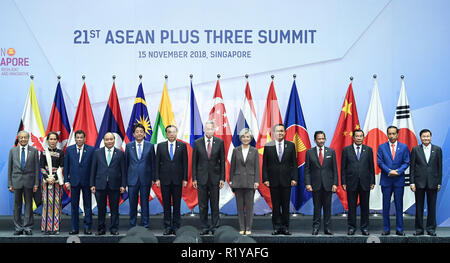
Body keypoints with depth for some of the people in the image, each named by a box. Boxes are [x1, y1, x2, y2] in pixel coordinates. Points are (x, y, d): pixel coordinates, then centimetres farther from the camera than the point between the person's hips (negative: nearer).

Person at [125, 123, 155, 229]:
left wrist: (153, 178, 1)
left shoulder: (150, 146, 4)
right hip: (132, 179, 1)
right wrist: (125, 179, 5)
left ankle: (145, 225, 11)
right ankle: (132, 225, 13)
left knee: (145, 203, 4)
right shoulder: (129, 146, 6)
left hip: (145, 179, 0)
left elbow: (152, 163, 5)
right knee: (132, 203, 4)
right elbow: (126, 163, 8)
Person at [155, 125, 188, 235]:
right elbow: (157, 163, 5)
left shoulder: (182, 146, 5)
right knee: (166, 204, 4)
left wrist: (185, 179, -2)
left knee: (177, 204, 3)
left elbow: (185, 163, 4)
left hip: (177, 179, 0)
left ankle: (176, 227, 9)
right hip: (164, 179, 1)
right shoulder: (160, 146, 6)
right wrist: (157, 178, -2)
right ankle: (167, 227, 9)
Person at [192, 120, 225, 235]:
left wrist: (222, 178, -2)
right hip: (202, 177, 0)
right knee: (202, 205, 4)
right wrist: (194, 178, -1)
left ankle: (214, 227, 12)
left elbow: (222, 161, 3)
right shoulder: (197, 143, 2)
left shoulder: (220, 142, 2)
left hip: (215, 177, 0)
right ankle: (204, 227, 12)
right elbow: (194, 162, 4)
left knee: (215, 204, 4)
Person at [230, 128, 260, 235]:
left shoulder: (254, 151, 3)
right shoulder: (236, 150, 5)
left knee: (249, 206, 0)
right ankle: (242, 228, 11)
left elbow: (257, 167, 2)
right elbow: (232, 167, 8)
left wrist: (256, 181, -5)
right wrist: (231, 181, 5)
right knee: (240, 206, 4)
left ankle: (248, 228, 7)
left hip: (250, 181, -1)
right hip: (238, 181, 1)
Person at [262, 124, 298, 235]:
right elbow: (265, 164, 4)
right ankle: (277, 227, 9)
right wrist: (265, 179, -5)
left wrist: (294, 178, -3)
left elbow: (294, 163, 5)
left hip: (286, 180, 0)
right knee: (275, 206, 3)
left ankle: (285, 227, 10)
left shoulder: (291, 145, 6)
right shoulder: (268, 146, 4)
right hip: (273, 180, 0)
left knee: (286, 205, 3)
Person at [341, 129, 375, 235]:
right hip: (351, 183, -1)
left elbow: (371, 166, 8)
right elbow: (343, 168, 3)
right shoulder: (346, 150, 4)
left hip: (365, 183, 1)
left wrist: (372, 181, 3)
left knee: (365, 206, 5)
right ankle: (351, 227, 13)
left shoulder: (368, 150, 7)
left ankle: (364, 227, 14)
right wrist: (343, 182, -2)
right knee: (351, 206, 4)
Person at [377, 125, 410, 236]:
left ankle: (399, 229, 9)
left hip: (399, 180, 0)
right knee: (386, 206, 3)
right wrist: (389, 171, -14)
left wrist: (398, 171, -14)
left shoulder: (404, 147, 6)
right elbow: (379, 162, -1)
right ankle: (386, 229, 9)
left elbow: (406, 162, 1)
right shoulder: (381, 147, 5)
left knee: (399, 206, 3)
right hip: (386, 180, 0)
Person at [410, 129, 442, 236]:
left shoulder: (437, 149, 6)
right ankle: (419, 229, 11)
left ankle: (431, 229, 12)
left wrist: (439, 182, 1)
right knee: (419, 207, 4)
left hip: (432, 183, 0)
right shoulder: (415, 150, 5)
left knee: (432, 207, 4)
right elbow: (412, 167, 3)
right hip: (419, 182, 0)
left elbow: (440, 167, 6)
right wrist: (412, 182, -3)